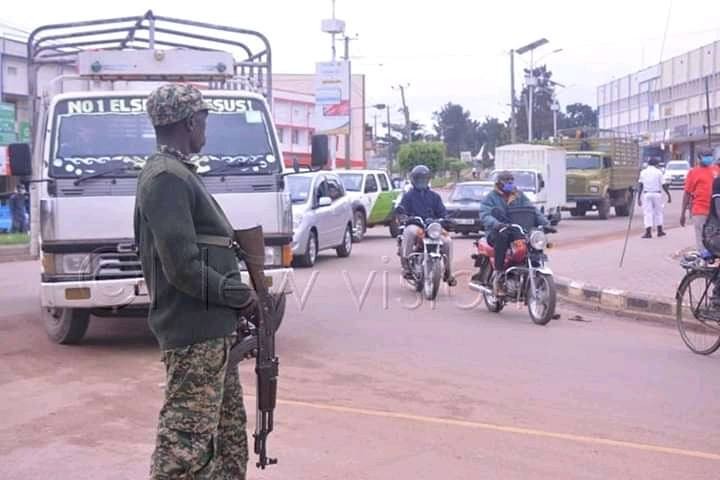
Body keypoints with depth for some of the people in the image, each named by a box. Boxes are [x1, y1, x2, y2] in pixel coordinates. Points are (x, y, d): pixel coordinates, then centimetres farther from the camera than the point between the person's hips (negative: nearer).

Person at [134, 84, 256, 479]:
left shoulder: (176, 173, 16)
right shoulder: (168, 178, -17)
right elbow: (183, 268, -22)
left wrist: (234, 296, 12)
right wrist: (240, 296, -11)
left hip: (209, 329, 10)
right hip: (194, 332, -10)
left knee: (228, 427, 18)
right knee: (187, 437, -6)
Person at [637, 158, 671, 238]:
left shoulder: (643, 172, 5)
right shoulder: (658, 172, -1)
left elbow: (641, 186, 3)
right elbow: (664, 185, -3)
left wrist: (639, 198, 6)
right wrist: (669, 195, 3)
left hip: (646, 194, 1)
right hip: (657, 194, -1)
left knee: (648, 213, 0)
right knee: (658, 212, 13)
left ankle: (648, 232, -8)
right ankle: (659, 231, 18)